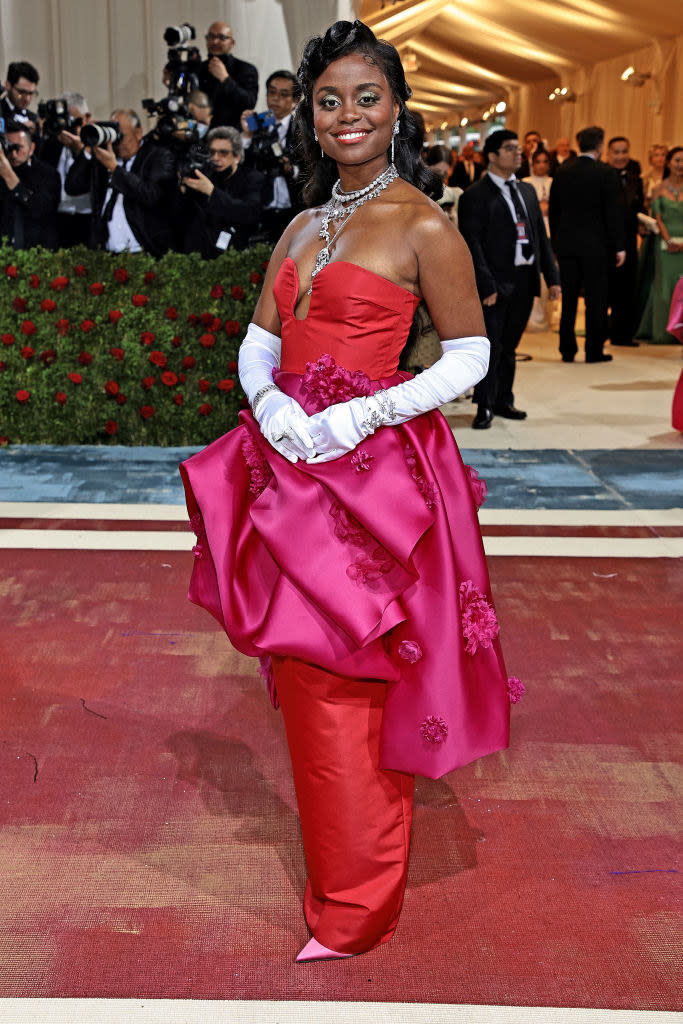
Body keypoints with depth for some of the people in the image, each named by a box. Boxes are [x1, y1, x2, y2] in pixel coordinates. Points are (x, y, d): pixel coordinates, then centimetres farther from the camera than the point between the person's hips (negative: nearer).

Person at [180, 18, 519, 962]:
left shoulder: (423, 227, -5)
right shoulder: (302, 227, 15)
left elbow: (470, 354, -5)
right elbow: (258, 342, 15)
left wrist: (365, 413, -16)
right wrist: (268, 402, -7)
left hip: (373, 470, -7)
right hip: (292, 463, 7)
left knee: (345, 684, -3)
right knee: (303, 671, 12)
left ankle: (356, 905, 13)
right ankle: (337, 860, 31)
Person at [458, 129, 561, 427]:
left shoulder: (527, 191, 16)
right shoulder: (475, 196, -6)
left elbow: (541, 236, 17)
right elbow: (472, 244, -12)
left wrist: (552, 276, 10)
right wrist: (486, 285, -18)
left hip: (525, 280, 6)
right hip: (496, 283, -6)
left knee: (509, 345, 14)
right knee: (490, 345, -3)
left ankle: (503, 400, 24)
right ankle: (485, 407, 5)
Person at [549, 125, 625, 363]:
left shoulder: (562, 172, 4)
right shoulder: (604, 174, -9)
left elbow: (553, 210, 9)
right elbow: (612, 212, -9)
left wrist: (555, 240, 17)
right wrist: (619, 246, -4)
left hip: (566, 243, 4)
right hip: (595, 245, -4)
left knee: (568, 299, 10)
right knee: (596, 299, 3)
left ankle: (567, 350, 13)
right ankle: (594, 351, 6)